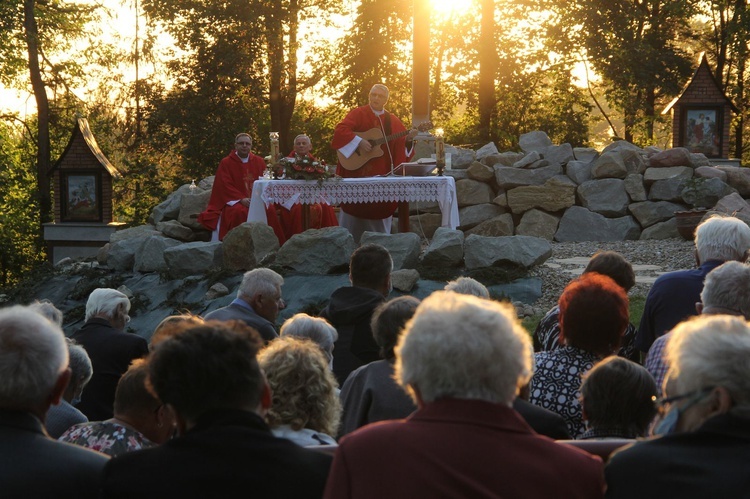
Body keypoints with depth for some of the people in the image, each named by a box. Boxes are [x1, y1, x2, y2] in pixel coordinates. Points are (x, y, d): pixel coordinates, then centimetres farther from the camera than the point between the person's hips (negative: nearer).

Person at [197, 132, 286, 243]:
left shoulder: (259, 162, 11)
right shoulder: (226, 163, 2)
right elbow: (225, 186, -6)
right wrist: (241, 199, -20)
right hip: (233, 200, -3)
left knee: (270, 209, -27)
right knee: (240, 211, -36)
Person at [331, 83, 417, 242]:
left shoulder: (392, 121, 12)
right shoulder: (358, 114, -2)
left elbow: (402, 144, 11)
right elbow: (340, 130, -15)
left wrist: (409, 137, -9)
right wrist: (358, 142, -24)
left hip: (382, 174, 4)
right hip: (357, 172, -4)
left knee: (380, 210, 4)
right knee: (355, 208, 0)